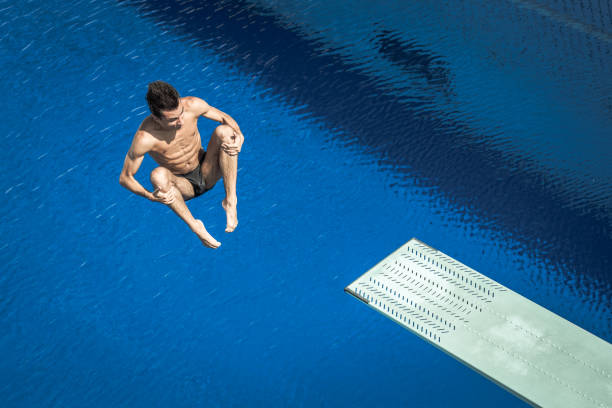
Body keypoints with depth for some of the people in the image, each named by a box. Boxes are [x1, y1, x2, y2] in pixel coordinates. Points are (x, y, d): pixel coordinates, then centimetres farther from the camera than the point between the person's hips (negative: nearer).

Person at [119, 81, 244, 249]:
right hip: (182, 185, -3)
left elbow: (225, 118, -3)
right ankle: (195, 226, -23)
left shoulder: (192, 105, -21)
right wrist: (150, 196, -36)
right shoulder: (144, 138, -29)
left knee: (223, 131, -24)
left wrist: (239, 135, -25)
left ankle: (231, 200, -23)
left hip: (207, 173, 3)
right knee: (158, 175, -37)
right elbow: (125, 178, -18)